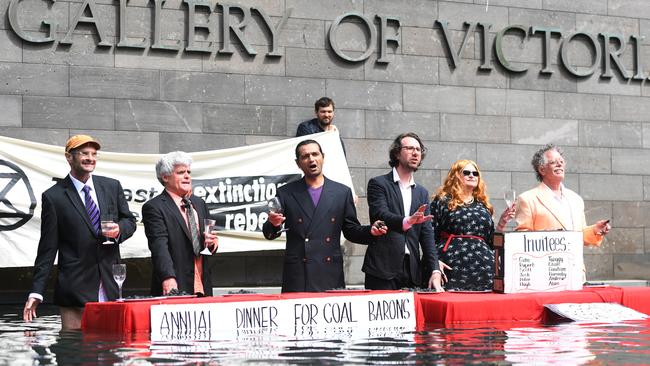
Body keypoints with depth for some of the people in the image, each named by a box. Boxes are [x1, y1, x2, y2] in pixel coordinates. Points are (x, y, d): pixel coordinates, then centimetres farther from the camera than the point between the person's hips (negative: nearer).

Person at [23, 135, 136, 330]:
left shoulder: (112, 187, 11)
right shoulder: (53, 197, -1)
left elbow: (129, 221, 20)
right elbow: (47, 248, 0)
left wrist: (119, 230, -6)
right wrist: (36, 293, -4)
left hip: (111, 288, 4)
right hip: (75, 290, -4)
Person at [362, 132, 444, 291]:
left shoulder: (422, 192, 18)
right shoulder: (378, 184, 3)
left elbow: (427, 235, 12)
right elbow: (380, 215, -15)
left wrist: (435, 271, -1)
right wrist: (407, 221, -35)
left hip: (413, 272, 5)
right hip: (383, 268, -4)